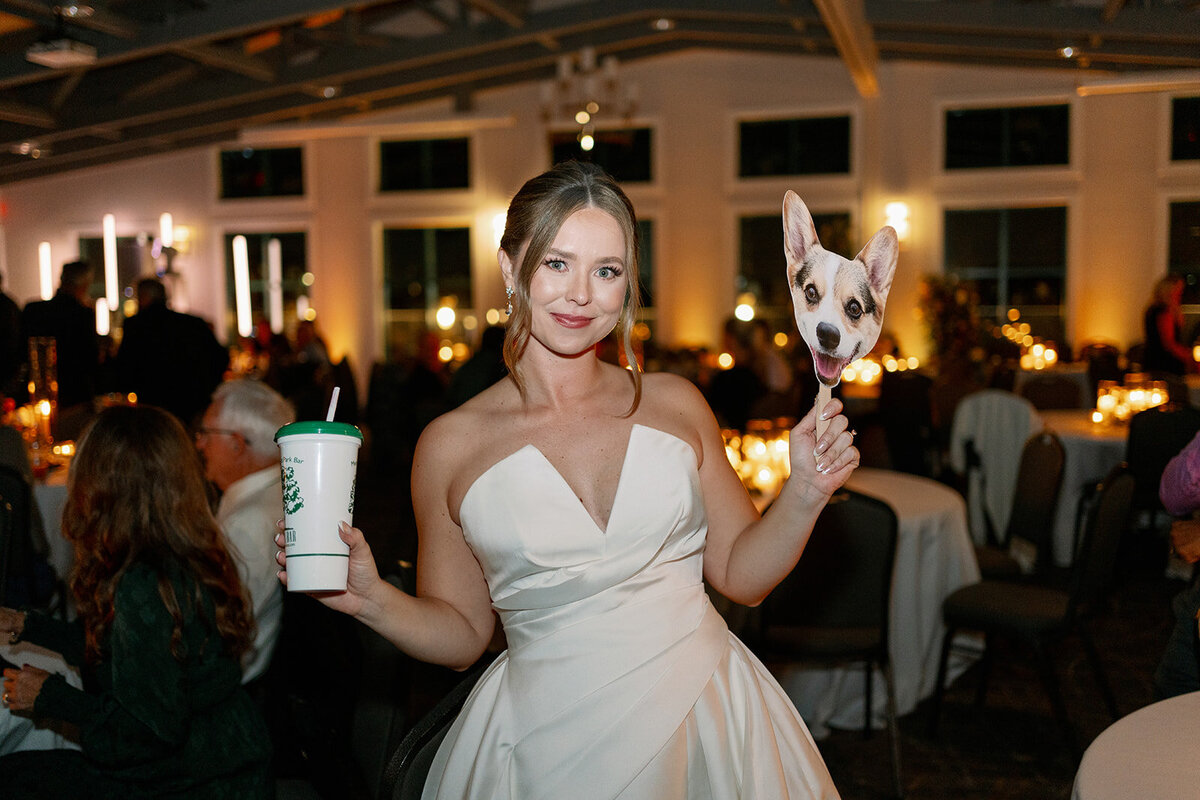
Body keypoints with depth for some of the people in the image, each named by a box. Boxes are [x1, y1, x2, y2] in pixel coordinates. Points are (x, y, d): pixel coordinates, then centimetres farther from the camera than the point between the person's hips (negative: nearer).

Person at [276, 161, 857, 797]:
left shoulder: (676, 404, -1)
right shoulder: (450, 446, -6)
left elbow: (741, 575, 5)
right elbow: (461, 633, 3)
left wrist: (805, 493, -10)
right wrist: (372, 599, -14)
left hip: (708, 728, 2)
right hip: (551, 748, -1)